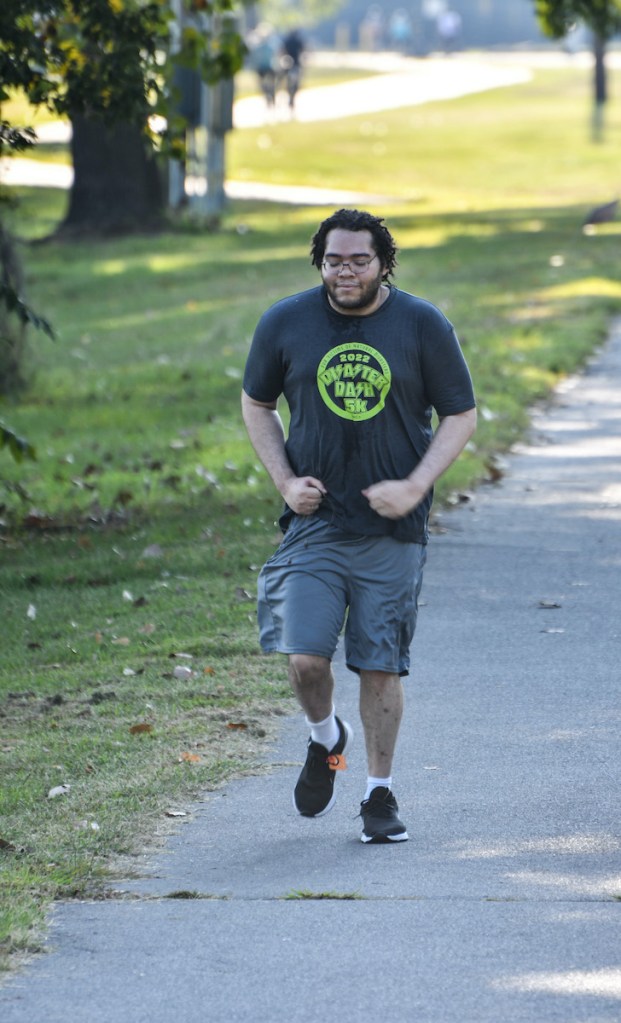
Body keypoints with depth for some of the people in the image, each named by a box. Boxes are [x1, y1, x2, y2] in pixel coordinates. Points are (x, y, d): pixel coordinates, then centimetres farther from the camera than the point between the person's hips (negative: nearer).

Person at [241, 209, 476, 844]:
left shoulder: (423, 326, -2)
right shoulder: (285, 324, 1)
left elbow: (461, 415, 3)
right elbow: (257, 404, 15)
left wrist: (415, 487, -10)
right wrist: (284, 480, 1)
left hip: (393, 529, -1)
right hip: (314, 523, 1)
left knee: (380, 666, 2)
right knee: (304, 658, -12)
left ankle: (380, 793, 18)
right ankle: (326, 740, 20)